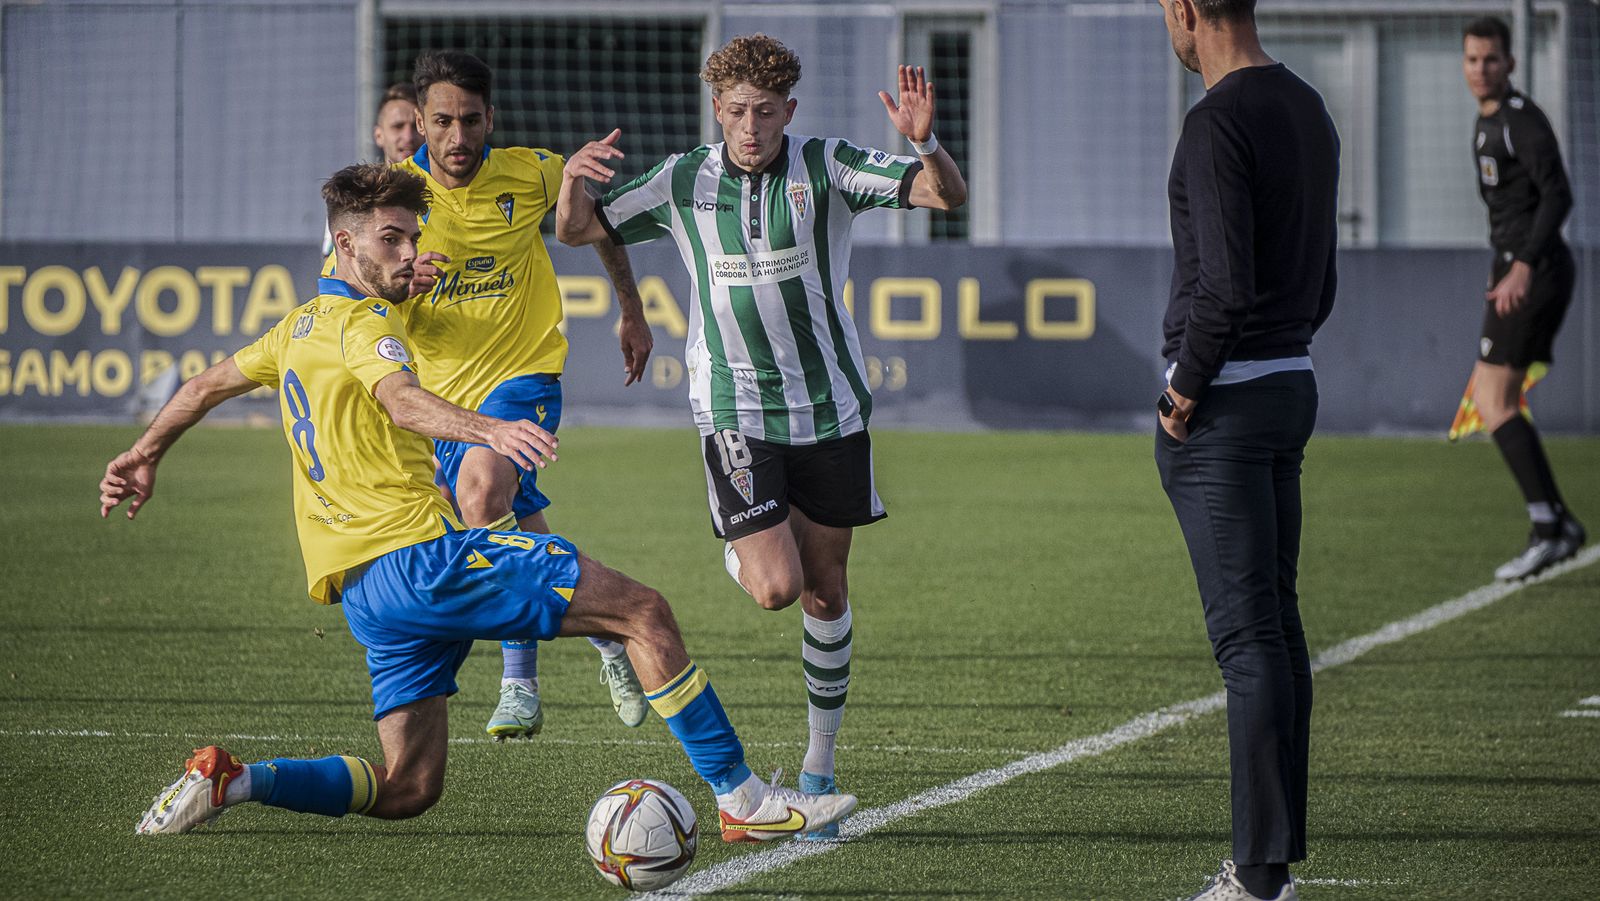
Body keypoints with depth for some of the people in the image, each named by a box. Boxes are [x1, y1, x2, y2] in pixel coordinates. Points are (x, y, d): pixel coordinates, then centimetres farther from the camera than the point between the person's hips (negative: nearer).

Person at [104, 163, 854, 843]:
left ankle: (230, 780, -4)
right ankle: (743, 799, -14)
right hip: (419, 553, -9)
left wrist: (146, 453, 52)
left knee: (407, 789, 10)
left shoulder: (300, 327, 22)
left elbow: (209, 385, 36)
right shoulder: (364, 321, -5)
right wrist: (489, 431, -46)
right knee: (643, 613, -10)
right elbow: (401, 401, -27)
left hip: (363, 595, 9)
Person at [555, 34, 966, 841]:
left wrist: (926, 143, -34)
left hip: (831, 409, 1)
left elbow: (947, 195, -12)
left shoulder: (827, 168, -6)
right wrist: (573, 176, -16)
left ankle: (819, 765, 22)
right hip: (735, 410, -1)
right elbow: (578, 231, 6)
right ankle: (740, 555, 23)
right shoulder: (683, 182, -2)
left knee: (824, 590, 7)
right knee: (775, 587, -16)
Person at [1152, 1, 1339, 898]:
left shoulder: (1219, 123, -16)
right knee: (1278, 626, 12)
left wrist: (1187, 390, -12)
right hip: (1293, 382, 9)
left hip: (1221, 406, -9)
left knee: (1248, 635, -9)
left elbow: (1225, 283, -23)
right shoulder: (1308, 110, 13)